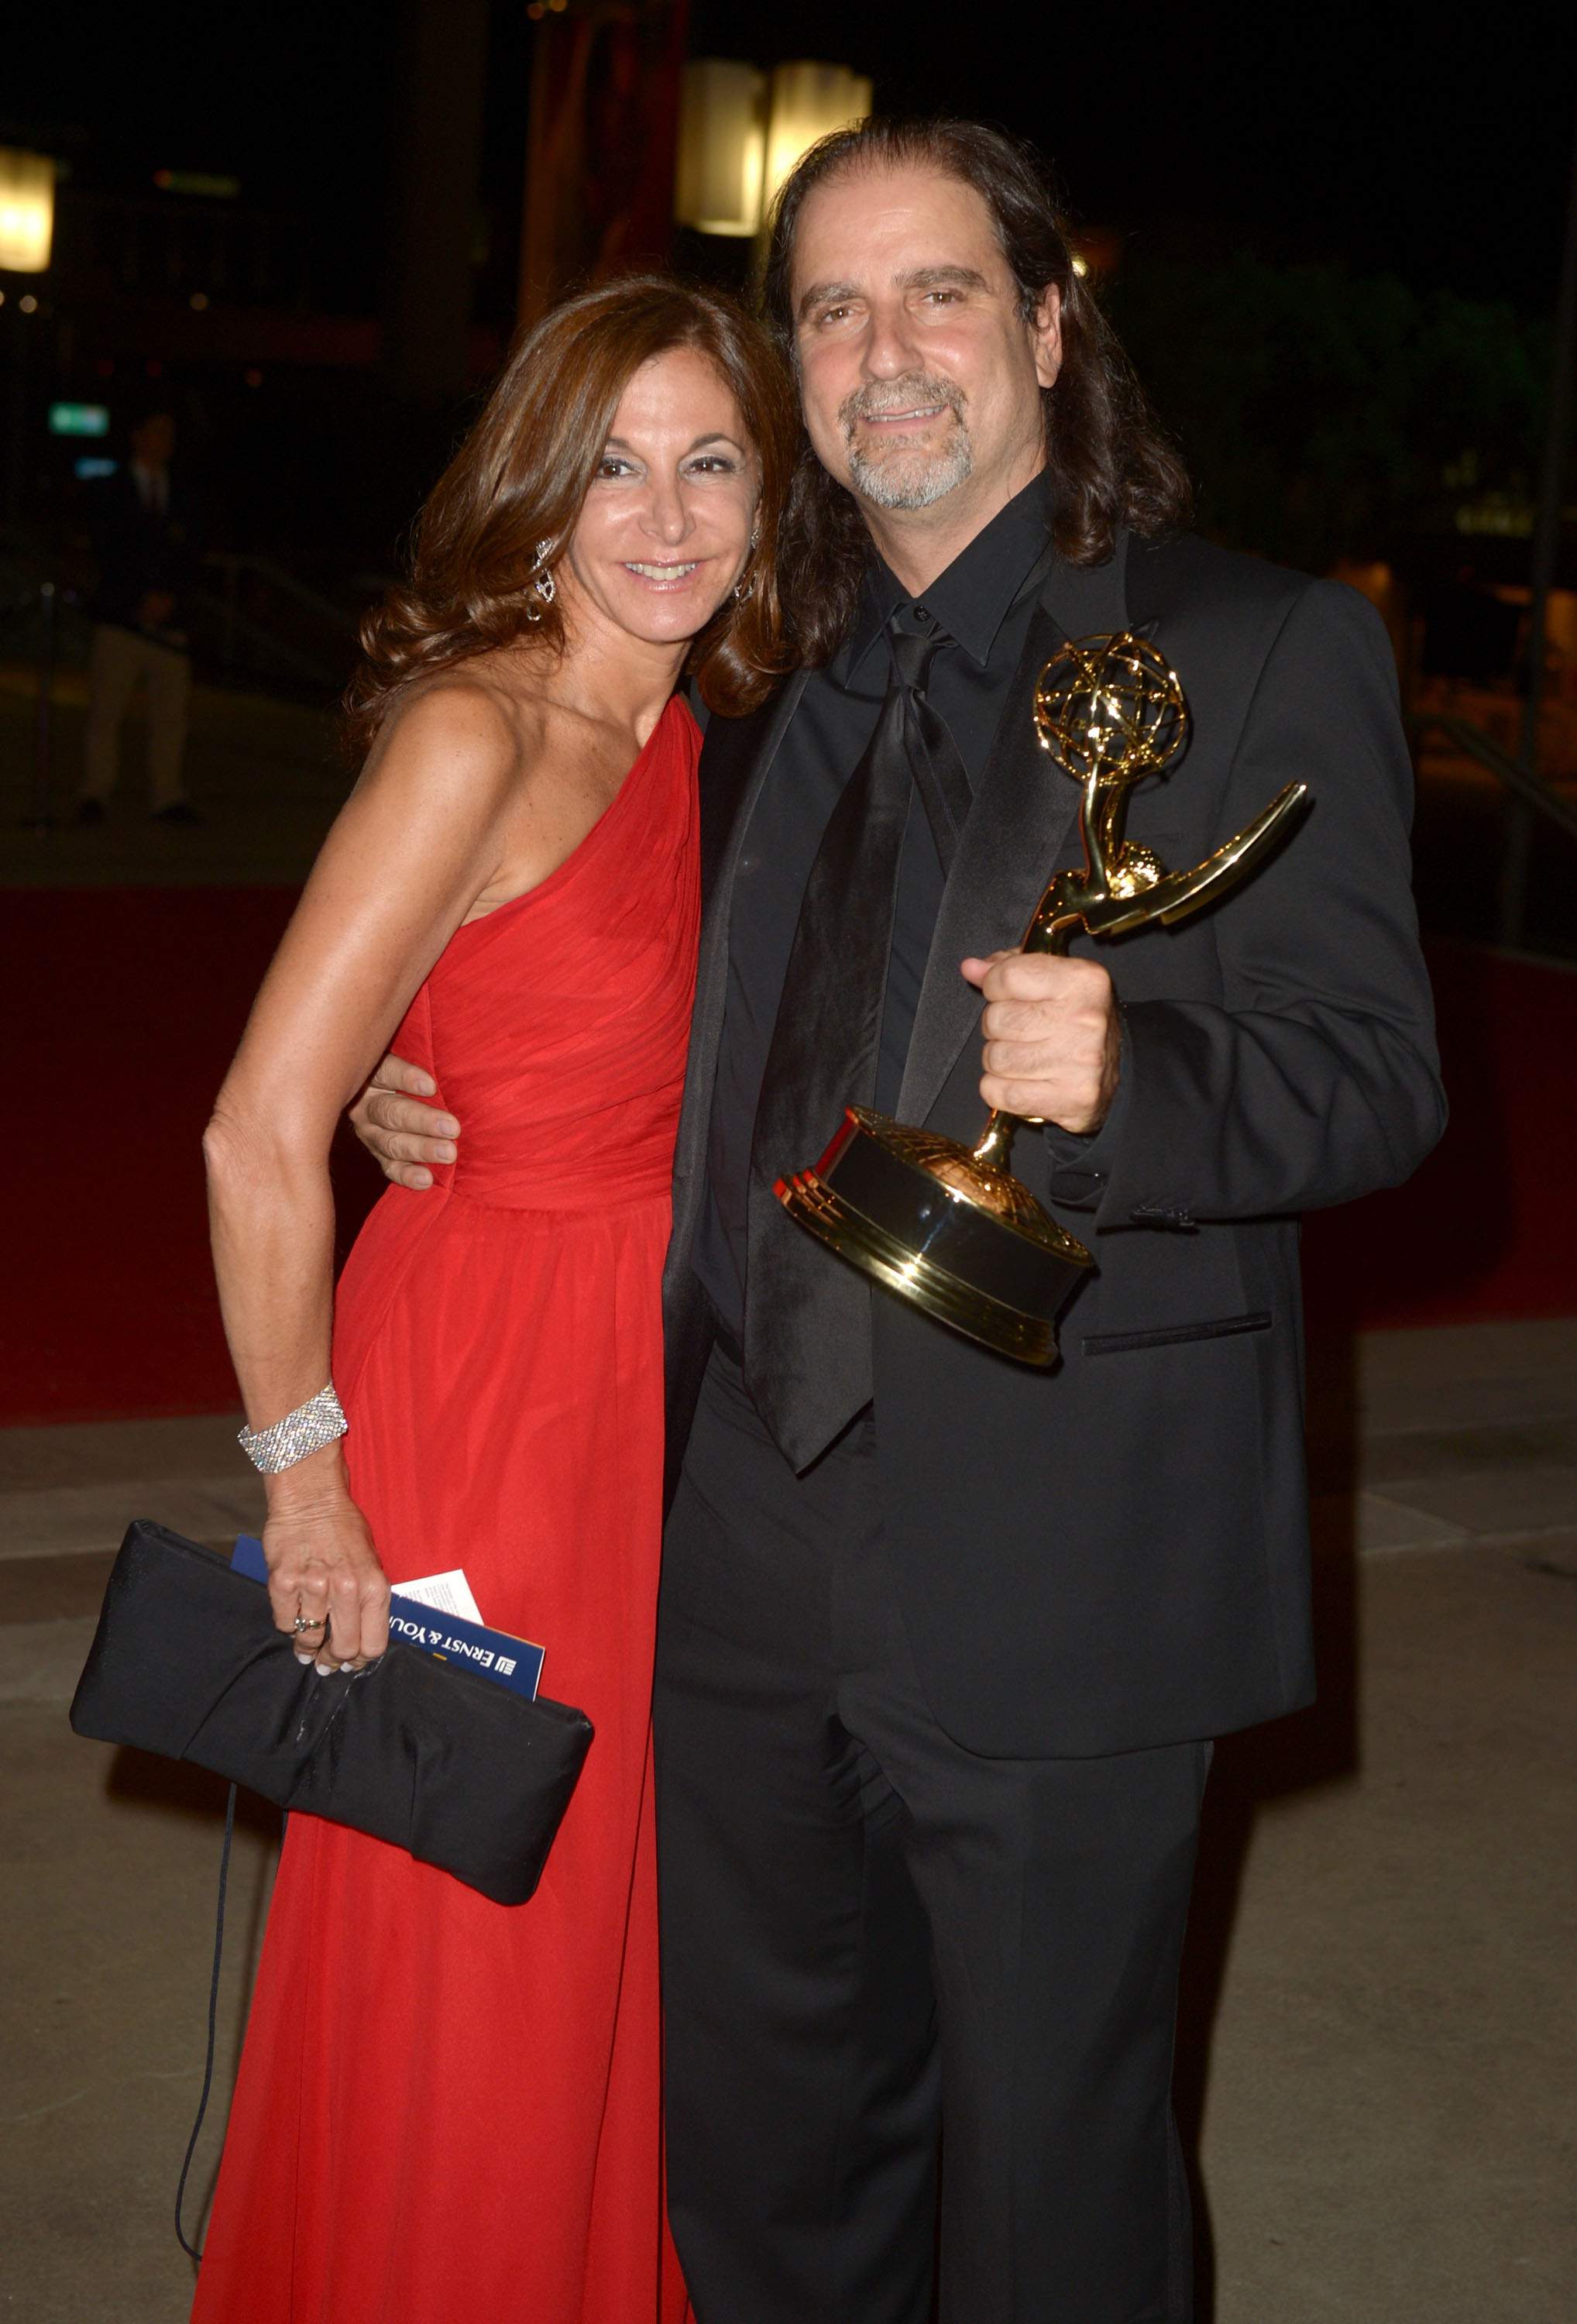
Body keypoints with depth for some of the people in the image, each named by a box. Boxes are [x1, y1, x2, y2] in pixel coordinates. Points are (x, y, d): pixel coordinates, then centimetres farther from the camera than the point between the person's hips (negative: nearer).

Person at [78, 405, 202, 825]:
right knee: (106, 709, -5)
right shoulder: (108, 492, 8)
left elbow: (190, 558, 12)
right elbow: (107, 551, -1)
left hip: (169, 619, 3)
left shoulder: (180, 496, 17)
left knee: (171, 711, -4)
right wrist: (142, 598, -10)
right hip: (119, 617, -2)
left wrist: (171, 598, -6)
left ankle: (169, 798, -2)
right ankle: (94, 795, -1)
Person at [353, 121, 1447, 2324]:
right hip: (753, 1553, 6)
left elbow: (1372, 1077, -10)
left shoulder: (1267, 650, -5)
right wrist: (433, 1095, 9)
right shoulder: (784, 697, 14)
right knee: (757, 2137, 18)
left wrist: (1126, 1072, -29)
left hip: (1059, 1565, -5)